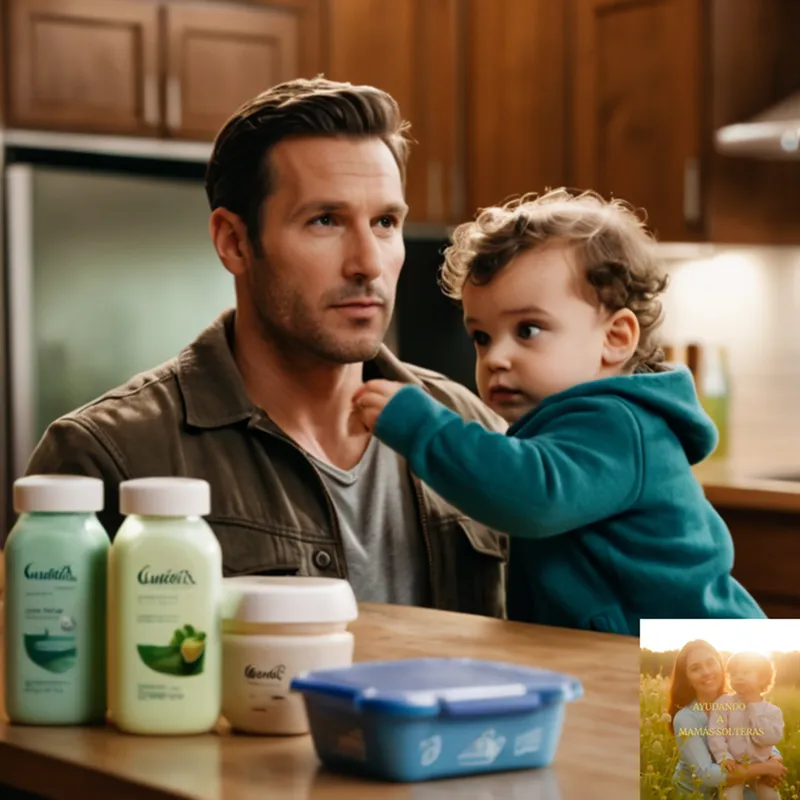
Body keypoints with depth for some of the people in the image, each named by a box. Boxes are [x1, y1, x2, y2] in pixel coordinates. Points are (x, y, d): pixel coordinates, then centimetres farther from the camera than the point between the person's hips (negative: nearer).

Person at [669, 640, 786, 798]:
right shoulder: (685, 719, -21)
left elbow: (768, 744, 0)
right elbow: (706, 774, -30)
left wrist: (775, 761, -24)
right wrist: (764, 768, -28)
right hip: (694, 795, -5)